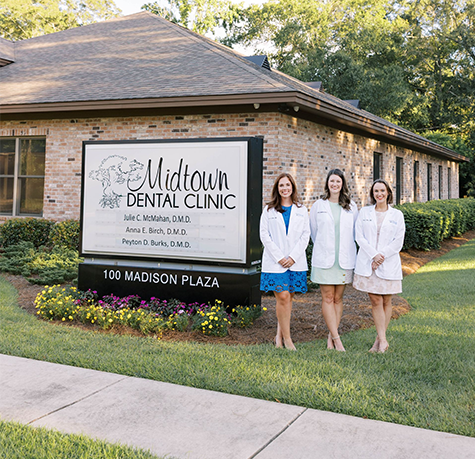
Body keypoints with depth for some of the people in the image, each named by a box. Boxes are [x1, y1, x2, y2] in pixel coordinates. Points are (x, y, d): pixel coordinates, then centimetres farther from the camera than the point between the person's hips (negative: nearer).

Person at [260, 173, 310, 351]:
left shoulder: (301, 210, 11)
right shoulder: (269, 210, 7)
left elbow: (305, 235, 5)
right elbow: (264, 235, 1)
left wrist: (293, 257, -8)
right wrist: (279, 257, -9)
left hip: (296, 261, 2)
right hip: (275, 261, -2)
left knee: (288, 297, 4)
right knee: (282, 297, -9)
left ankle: (279, 335, 15)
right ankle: (287, 338, 0)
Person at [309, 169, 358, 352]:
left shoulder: (351, 207, 6)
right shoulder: (318, 206, 4)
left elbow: (355, 232, 14)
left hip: (344, 259, 1)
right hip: (324, 259, -1)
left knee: (338, 298, 5)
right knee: (327, 298, -4)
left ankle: (331, 336, 13)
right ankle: (337, 339, -1)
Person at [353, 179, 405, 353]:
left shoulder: (397, 215, 6)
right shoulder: (364, 212, 8)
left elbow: (398, 241, -1)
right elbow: (359, 237, 1)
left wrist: (381, 256, -11)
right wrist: (373, 255, -12)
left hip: (389, 264, 0)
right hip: (367, 264, 0)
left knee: (386, 301, 5)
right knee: (375, 301, -2)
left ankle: (379, 338, 15)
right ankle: (383, 340, 2)